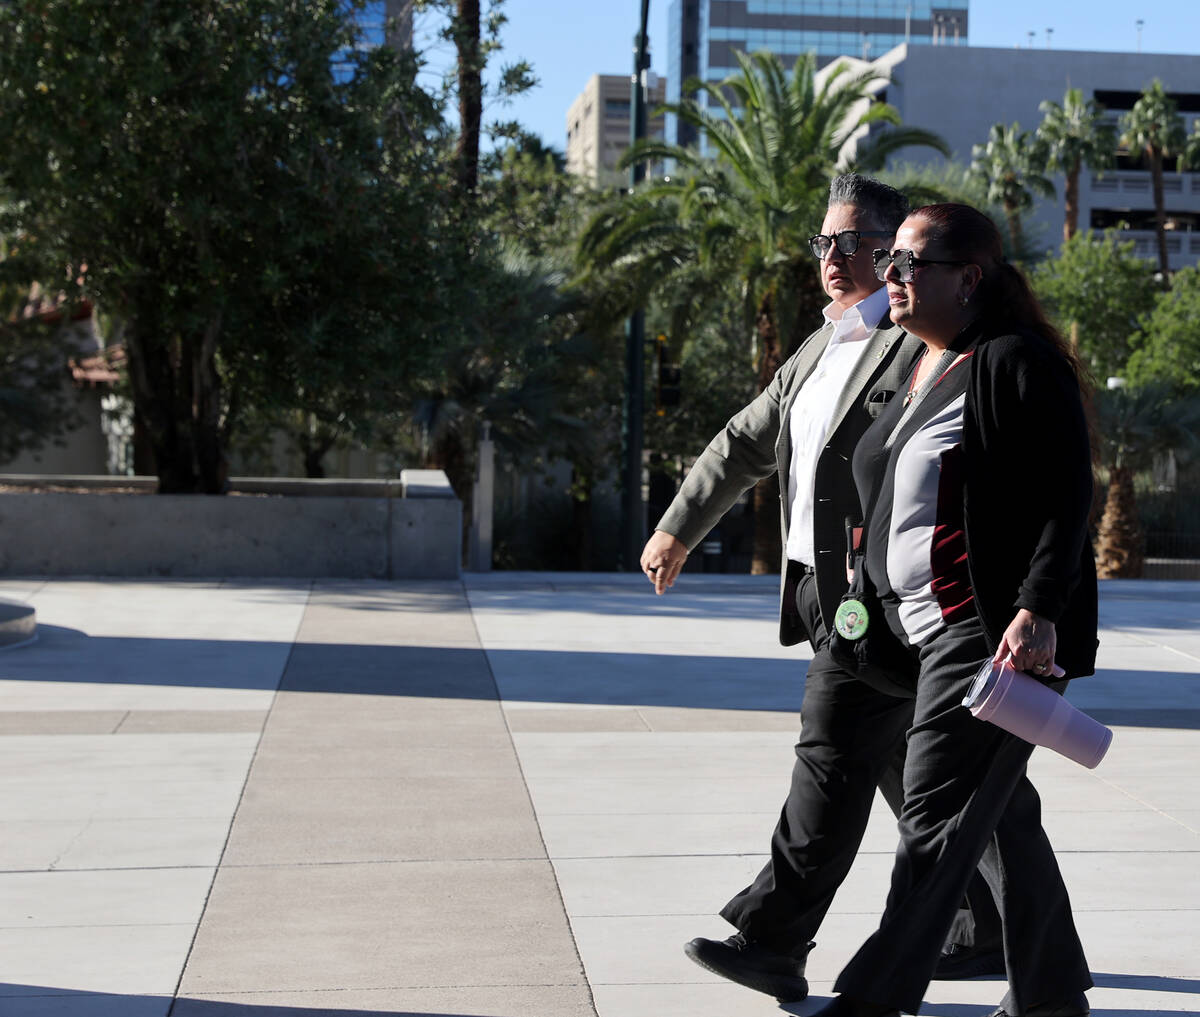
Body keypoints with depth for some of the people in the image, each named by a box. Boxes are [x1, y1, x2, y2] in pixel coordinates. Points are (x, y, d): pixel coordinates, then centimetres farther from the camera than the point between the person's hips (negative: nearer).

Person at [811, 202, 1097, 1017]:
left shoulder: (1017, 361, -12)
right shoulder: (923, 369, 17)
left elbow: (1067, 495, -17)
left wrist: (1039, 610, -25)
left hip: (999, 633, -10)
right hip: (933, 630, 10)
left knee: (937, 813, -8)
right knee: (999, 811, 15)